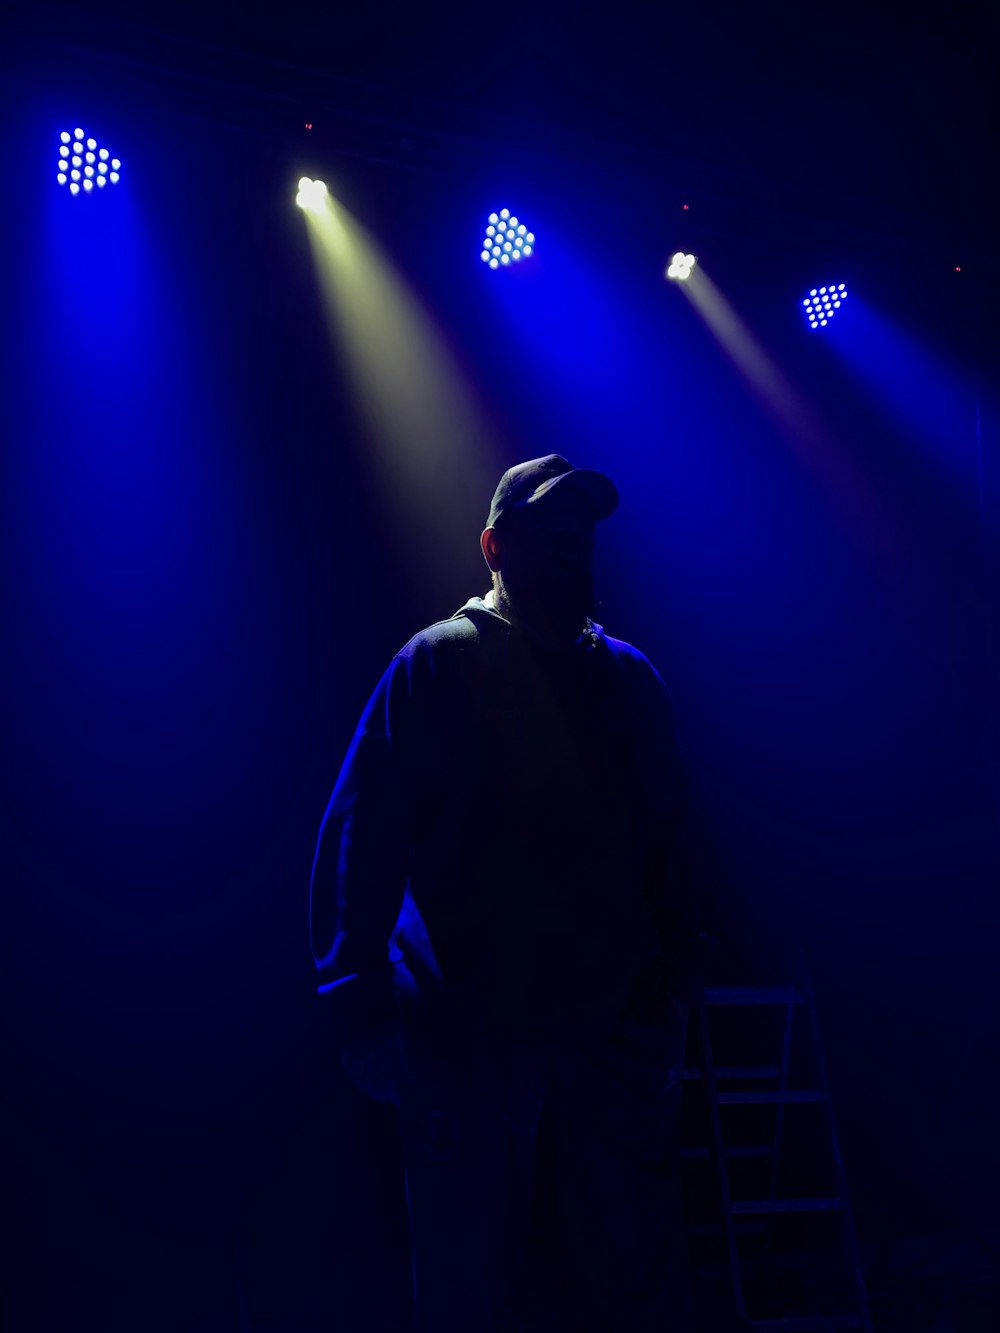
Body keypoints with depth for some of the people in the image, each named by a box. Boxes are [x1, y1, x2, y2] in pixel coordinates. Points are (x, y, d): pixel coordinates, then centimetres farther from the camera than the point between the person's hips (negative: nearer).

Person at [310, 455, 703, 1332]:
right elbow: (360, 837, -6)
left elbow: (668, 847, 12)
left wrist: (671, 987, 7)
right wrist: (359, 996, -11)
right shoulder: (438, 665, -1)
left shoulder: (632, 678, 11)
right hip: (467, 1036, -3)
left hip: (615, 1031, 4)